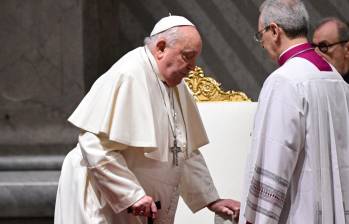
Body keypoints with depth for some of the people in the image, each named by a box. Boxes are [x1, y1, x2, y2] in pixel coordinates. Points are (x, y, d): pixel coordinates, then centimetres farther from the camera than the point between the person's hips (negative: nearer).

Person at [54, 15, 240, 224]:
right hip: (106, 207, -8)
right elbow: (96, 145, -23)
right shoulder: (126, 77, -17)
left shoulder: (177, 87, 9)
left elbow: (187, 151, 17)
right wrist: (132, 195, -24)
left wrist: (211, 200, 11)